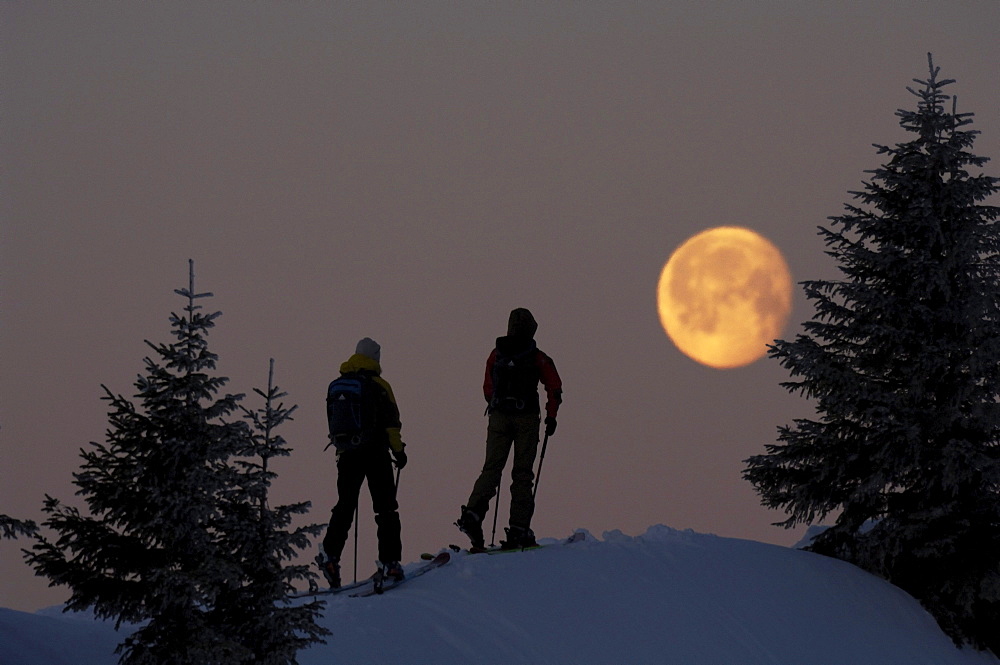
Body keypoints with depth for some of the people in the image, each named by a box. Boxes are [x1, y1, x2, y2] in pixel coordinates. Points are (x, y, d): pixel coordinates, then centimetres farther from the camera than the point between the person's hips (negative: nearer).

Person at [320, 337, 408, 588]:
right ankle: (389, 561, -4)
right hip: (376, 454, -4)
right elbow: (390, 423, -8)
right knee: (386, 508, 2)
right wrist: (398, 450, 1)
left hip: (347, 455, 4)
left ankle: (330, 556, -4)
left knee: (344, 508, 11)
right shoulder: (379, 386, -6)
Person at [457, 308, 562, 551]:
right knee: (522, 474, 2)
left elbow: (488, 388, 12)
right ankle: (518, 529, -3)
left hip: (498, 417, 3)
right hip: (527, 419, -3)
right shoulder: (536, 358, -3)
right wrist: (551, 416, 7)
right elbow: (554, 388, -2)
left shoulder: (496, 355, 6)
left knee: (492, 468, 5)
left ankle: (473, 513, -17)